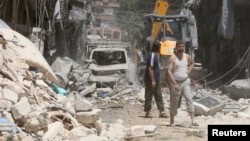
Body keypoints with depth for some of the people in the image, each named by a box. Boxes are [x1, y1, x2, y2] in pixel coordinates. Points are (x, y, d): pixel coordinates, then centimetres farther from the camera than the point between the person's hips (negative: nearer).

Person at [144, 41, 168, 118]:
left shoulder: (156, 55, 12)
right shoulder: (152, 56, -18)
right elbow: (150, 69, -22)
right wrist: (153, 81, -22)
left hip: (156, 80, 10)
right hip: (150, 80, -10)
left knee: (159, 96, 8)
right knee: (149, 96, 0)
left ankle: (161, 112, 10)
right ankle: (147, 112, 7)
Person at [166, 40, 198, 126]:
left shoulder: (187, 56, 6)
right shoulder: (172, 58, -9)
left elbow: (192, 63, 29)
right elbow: (169, 71, -15)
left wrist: (189, 70, 10)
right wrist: (175, 84, -21)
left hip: (185, 81, 3)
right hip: (175, 82, -3)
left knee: (189, 98, -13)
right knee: (174, 102, 6)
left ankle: (192, 121, -18)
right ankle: (172, 121, 23)